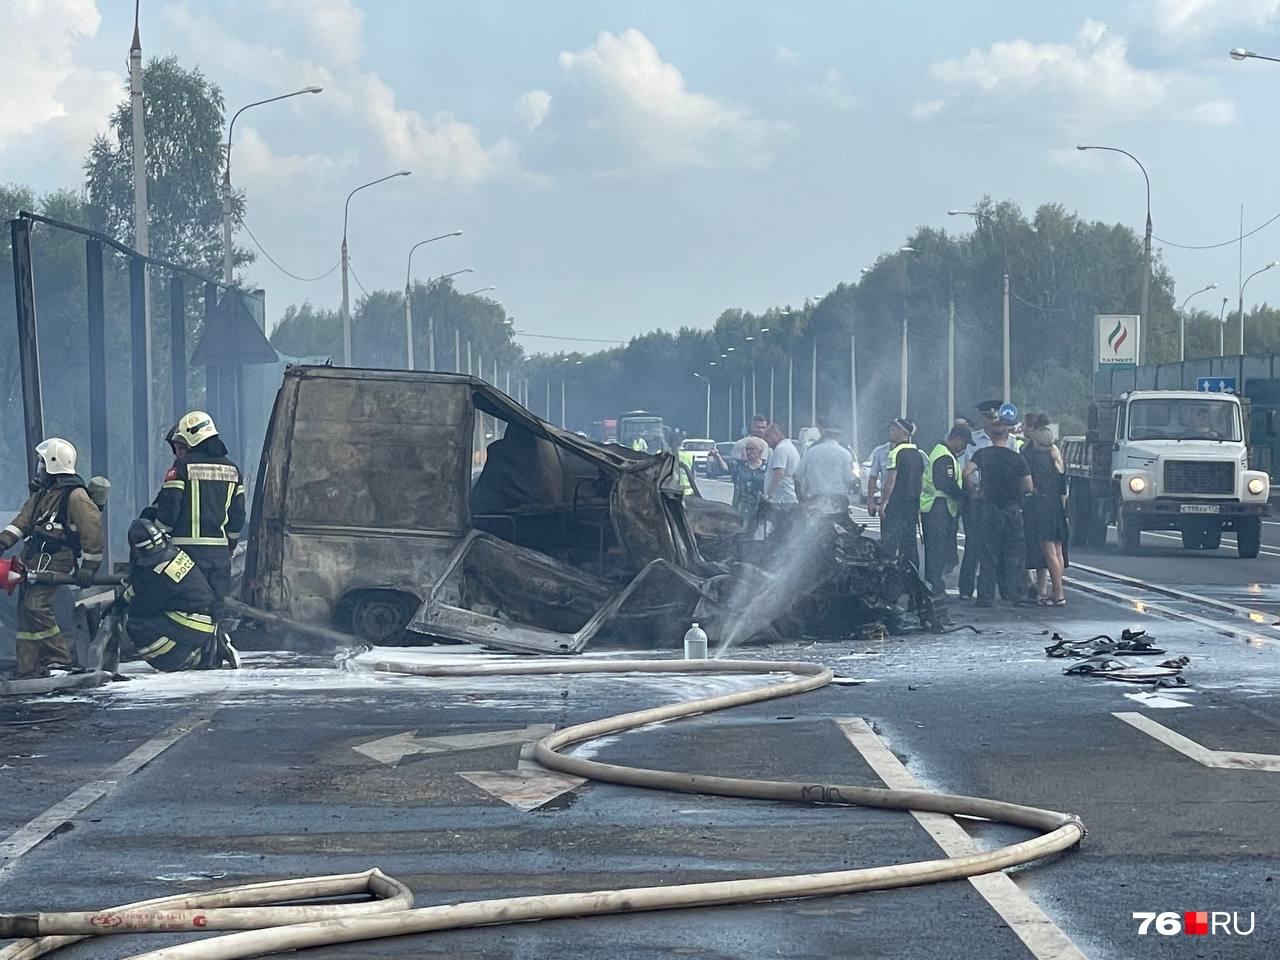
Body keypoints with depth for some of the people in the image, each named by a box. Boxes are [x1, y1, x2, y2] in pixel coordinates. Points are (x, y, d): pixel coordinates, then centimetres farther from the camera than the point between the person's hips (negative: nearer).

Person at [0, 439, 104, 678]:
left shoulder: (75, 495, -13)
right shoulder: (42, 493, 15)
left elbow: (93, 529, -15)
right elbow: (24, 520, 14)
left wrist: (89, 567, -14)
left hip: (54, 560, -9)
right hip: (33, 559, 9)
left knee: (36, 606, -20)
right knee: (25, 609, 7)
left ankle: (59, 660, -10)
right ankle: (28, 669, 11)